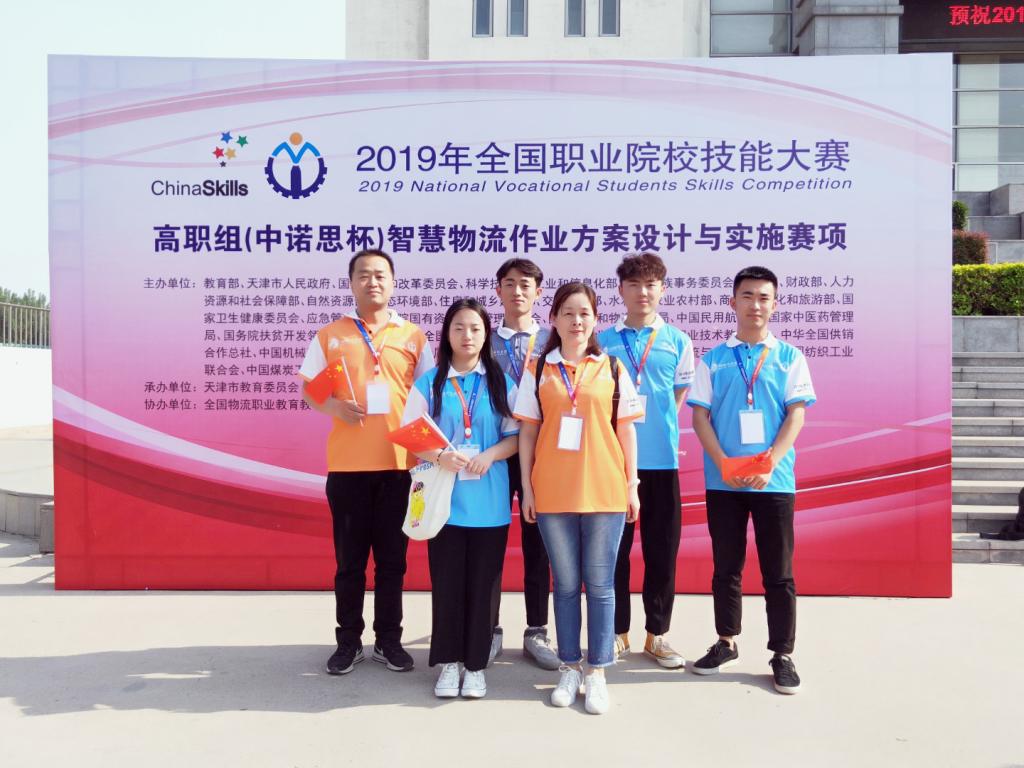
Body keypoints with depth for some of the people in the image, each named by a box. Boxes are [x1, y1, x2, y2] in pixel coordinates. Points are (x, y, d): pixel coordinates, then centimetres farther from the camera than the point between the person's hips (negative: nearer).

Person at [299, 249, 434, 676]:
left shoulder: (413, 337, 7)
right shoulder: (330, 335, 6)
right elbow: (308, 390, 7)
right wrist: (334, 406, -14)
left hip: (398, 462, 1)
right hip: (347, 463, 0)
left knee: (392, 558, 9)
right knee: (349, 559, 8)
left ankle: (388, 640, 21)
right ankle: (348, 641, 20)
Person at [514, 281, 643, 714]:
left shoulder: (613, 369, 4)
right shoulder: (538, 370, 5)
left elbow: (626, 430, 6)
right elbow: (527, 432, 5)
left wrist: (632, 485, 3)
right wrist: (527, 487, 1)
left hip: (605, 491, 0)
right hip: (552, 493, 1)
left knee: (600, 585, 6)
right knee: (566, 585, 10)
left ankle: (597, 671, 18)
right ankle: (569, 668, 23)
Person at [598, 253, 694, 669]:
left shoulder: (678, 342, 5)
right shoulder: (603, 340, 4)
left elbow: (680, 396, 13)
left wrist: (653, 423, 3)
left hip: (661, 458, 1)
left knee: (662, 548, 6)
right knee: (613, 547, 6)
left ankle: (656, 634, 20)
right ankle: (617, 632, 20)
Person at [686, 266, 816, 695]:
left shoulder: (789, 358, 5)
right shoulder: (713, 360, 6)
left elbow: (796, 416, -2)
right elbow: (700, 416, 2)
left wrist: (769, 463, -15)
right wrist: (724, 464, -12)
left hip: (774, 481, -1)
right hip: (722, 481, 1)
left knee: (778, 572, 5)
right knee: (726, 567, 11)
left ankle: (782, 655, 16)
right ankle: (726, 643, 26)